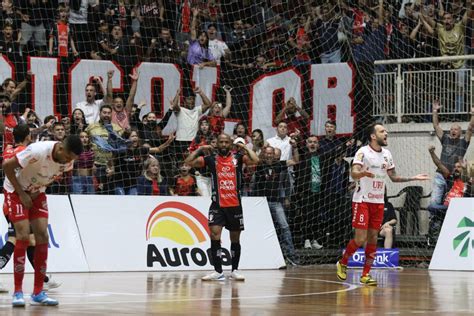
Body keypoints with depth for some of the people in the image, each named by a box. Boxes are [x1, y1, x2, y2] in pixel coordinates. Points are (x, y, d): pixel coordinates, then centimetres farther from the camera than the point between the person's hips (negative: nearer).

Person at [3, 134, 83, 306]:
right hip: (16, 190, -6)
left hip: (37, 193, 6)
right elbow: (7, 166, -26)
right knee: (23, 236, -17)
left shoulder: (68, 160, -14)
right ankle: (18, 292, -10)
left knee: (42, 236, -4)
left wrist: (38, 190, -6)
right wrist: (21, 194, -22)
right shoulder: (38, 151, -35)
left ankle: (38, 293, 1)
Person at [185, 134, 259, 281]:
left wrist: (245, 147, -5)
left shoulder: (238, 157, 3)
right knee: (214, 234, -16)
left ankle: (235, 270, 23)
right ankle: (218, 272, -13)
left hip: (235, 205, 1)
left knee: (235, 239, 9)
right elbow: (188, 162, -1)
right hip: (217, 204, -1)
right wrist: (200, 149, -2)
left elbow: (255, 160, -14)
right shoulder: (211, 159, 4)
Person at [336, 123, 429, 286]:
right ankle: (342, 263, 15)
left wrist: (414, 178, 11)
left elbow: (394, 176, 19)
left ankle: (365, 275, 8)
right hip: (362, 200, -6)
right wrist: (364, 173, -47)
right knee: (360, 239, -9)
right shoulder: (363, 152, -12)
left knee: (373, 238, 3)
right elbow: (353, 173, -25)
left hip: (378, 202, 6)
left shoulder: (387, 154, 9)